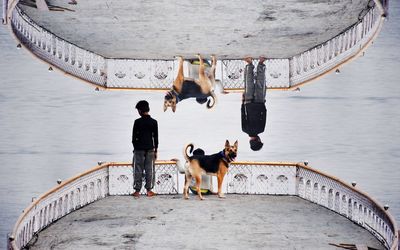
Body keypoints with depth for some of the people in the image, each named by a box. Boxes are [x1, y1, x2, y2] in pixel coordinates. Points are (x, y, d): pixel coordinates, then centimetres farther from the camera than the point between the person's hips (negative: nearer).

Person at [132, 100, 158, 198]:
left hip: (139, 149, -1)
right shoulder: (154, 122, -1)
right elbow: (156, 137, 2)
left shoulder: (137, 122, -6)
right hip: (150, 149, 1)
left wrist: (135, 147, 11)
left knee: (138, 169, 3)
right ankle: (149, 190, 7)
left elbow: (134, 136, -2)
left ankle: (137, 191, 5)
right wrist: (155, 150, 9)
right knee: (149, 169, 6)